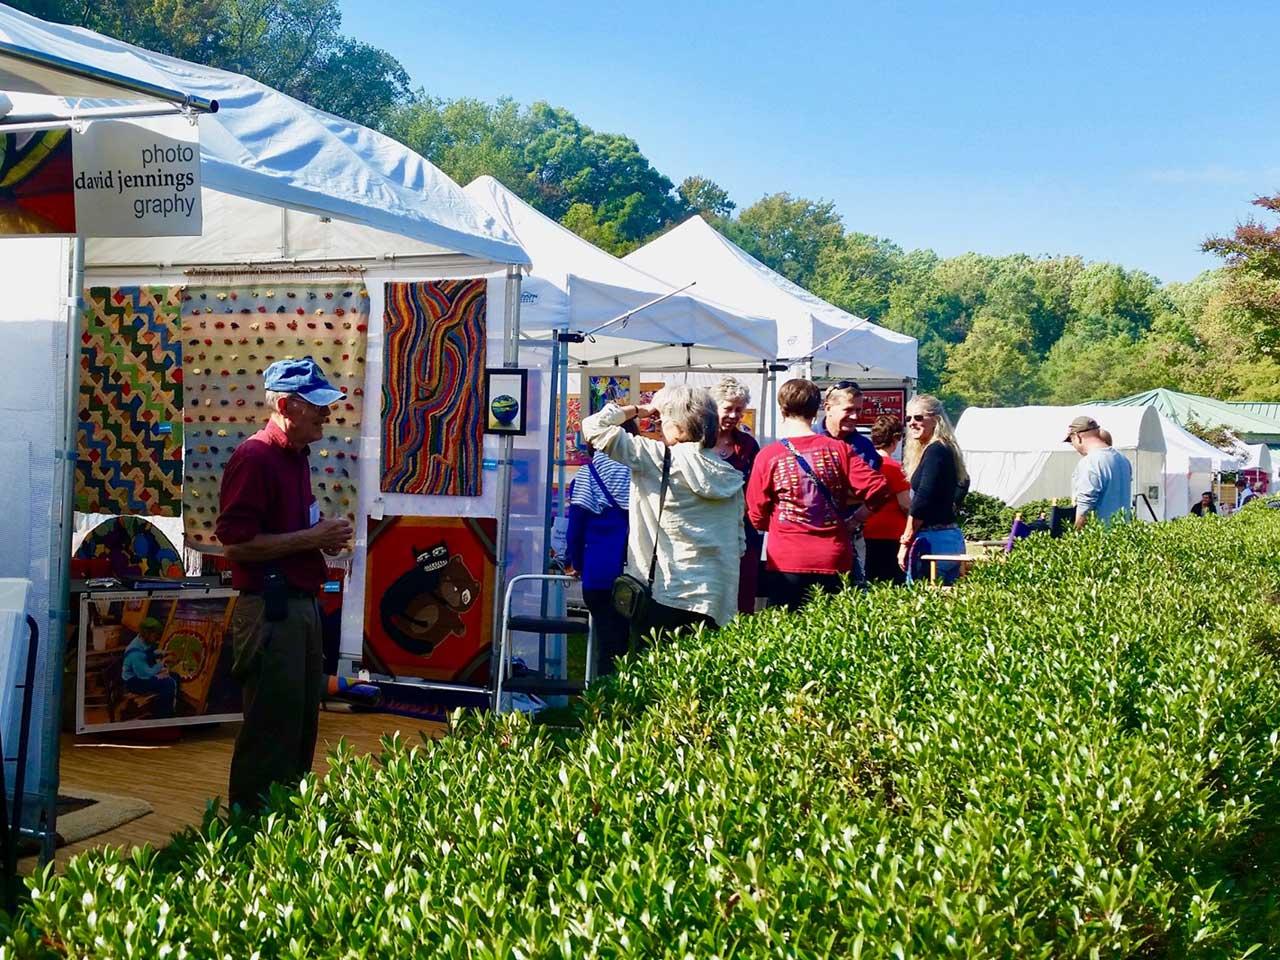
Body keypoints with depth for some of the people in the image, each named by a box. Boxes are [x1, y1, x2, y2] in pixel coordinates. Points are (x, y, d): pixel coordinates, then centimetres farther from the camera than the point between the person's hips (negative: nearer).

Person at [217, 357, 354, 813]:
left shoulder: (296, 456, 15)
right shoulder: (254, 456, -14)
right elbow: (237, 542, -20)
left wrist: (324, 535, 7)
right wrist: (311, 538, -17)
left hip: (302, 605, 10)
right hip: (270, 609, -10)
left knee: (301, 728, 17)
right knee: (270, 733, -3)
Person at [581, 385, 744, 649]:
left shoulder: (658, 457, -6)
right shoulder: (730, 476, 11)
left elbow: (594, 426, -4)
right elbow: (739, 544, 14)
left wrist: (637, 410, 9)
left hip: (666, 595, -6)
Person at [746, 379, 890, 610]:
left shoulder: (768, 456, -3)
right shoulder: (839, 449, 0)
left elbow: (757, 517, 3)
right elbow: (878, 490, -5)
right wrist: (853, 519, 9)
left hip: (787, 564, -2)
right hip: (834, 563, 2)